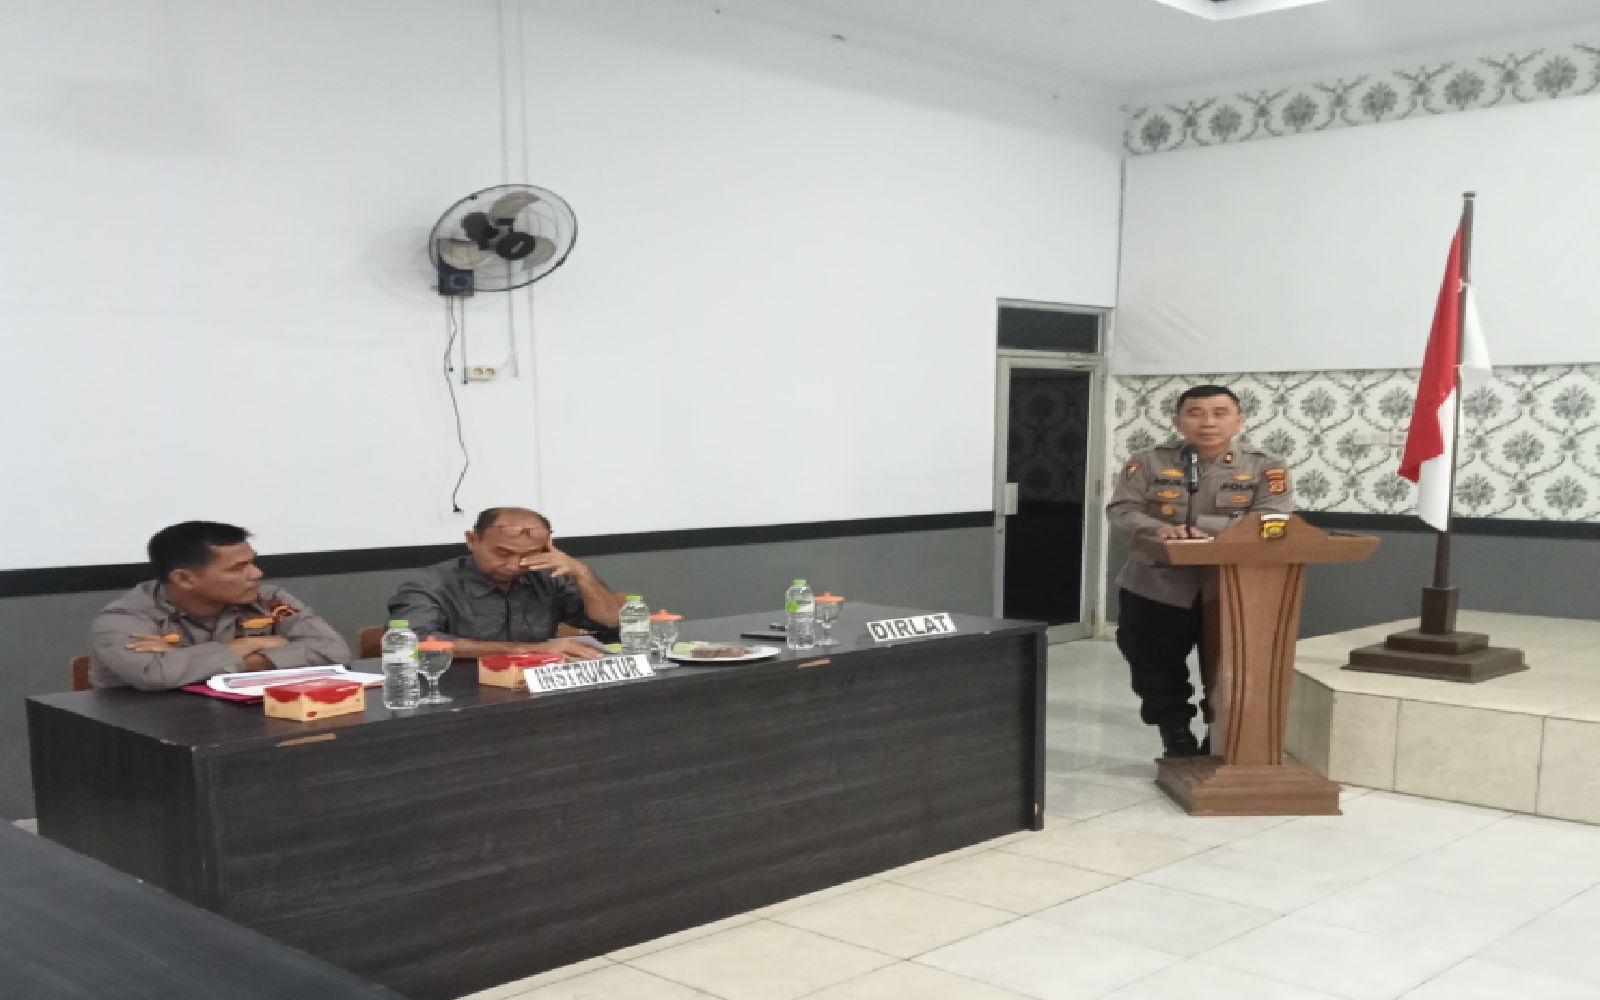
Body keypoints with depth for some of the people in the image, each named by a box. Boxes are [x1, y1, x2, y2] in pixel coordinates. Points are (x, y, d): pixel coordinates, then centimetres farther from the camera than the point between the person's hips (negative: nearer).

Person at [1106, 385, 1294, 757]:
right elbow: (1121, 510, -9)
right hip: (1157, 592, 0)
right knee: (1157, 673, 12)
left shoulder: (1265, 467, -3)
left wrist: (1202, 526, -26)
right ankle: (1178, 742, 33)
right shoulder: (1149, 463, -3)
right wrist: (1157, 528, -31)